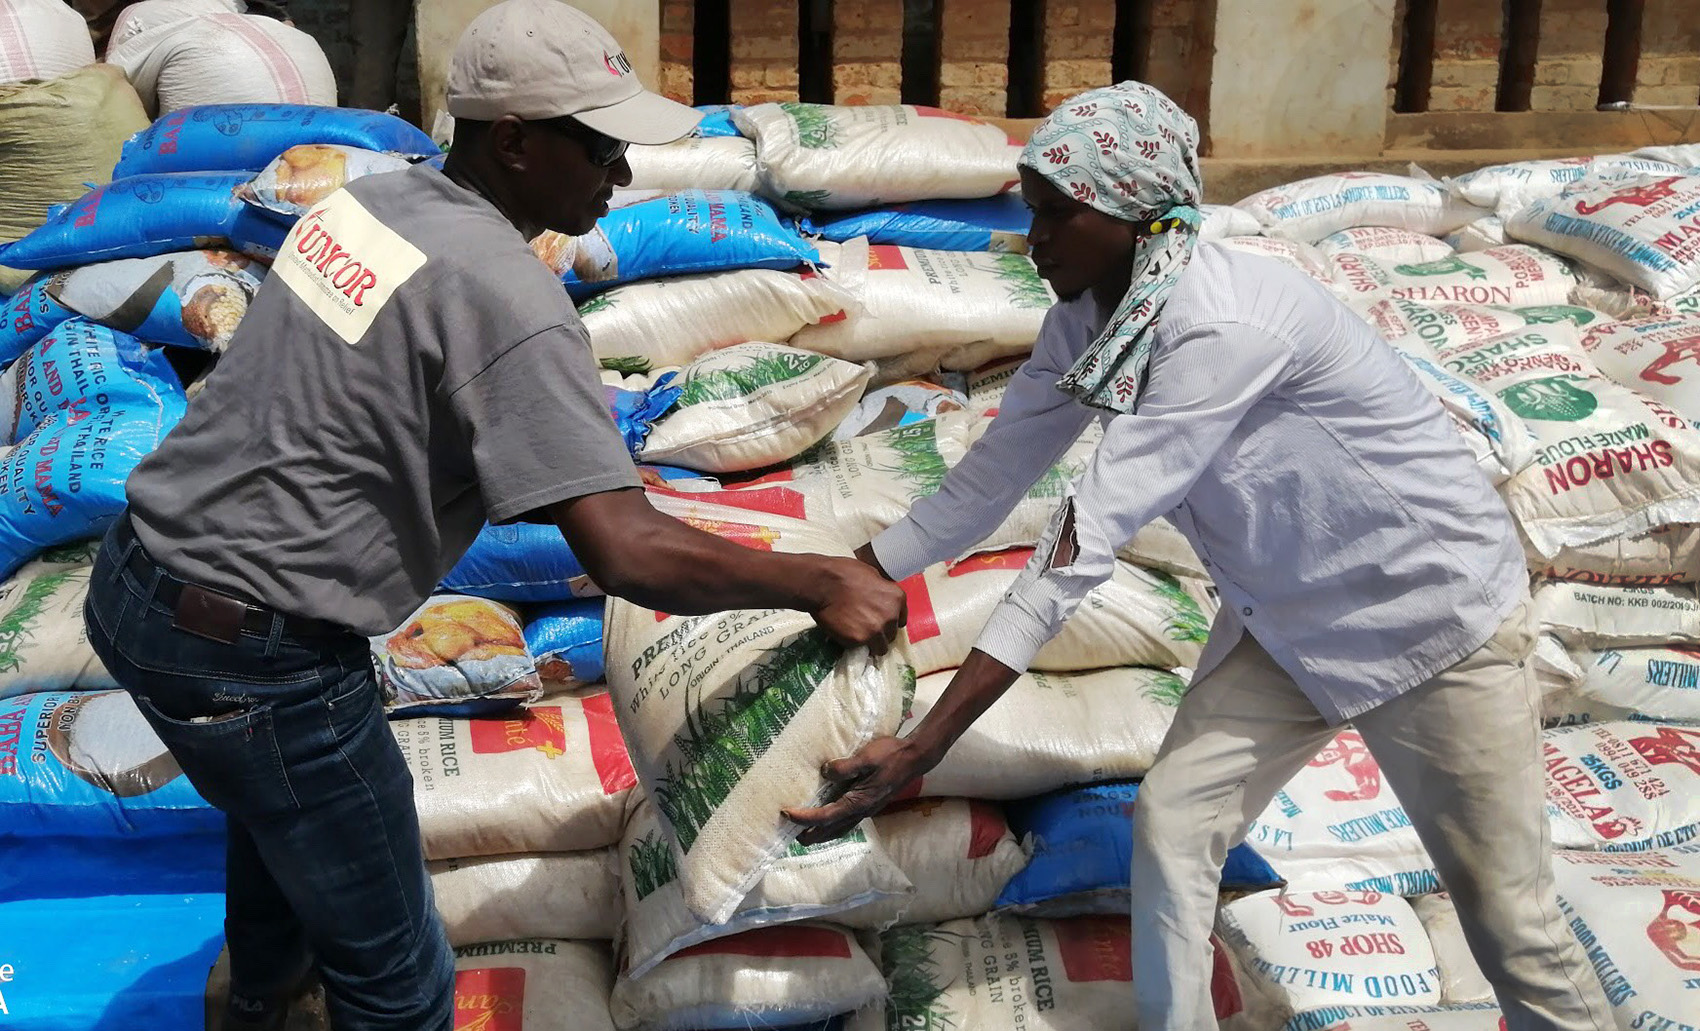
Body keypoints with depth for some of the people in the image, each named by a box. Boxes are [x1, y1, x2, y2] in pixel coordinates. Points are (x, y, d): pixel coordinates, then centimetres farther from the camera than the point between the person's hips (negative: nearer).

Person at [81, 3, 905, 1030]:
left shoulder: (368, 200, 3)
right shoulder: (506, 295, -22)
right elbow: (625, 553, -29)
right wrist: (822, 582, -18)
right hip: (249, 655, -10)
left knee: (280, 809, 37)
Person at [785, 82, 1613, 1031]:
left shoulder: (1222, 326, -32)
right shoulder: (1087, 320, -7)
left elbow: (1084, 543, -36)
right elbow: (994, 473, 0)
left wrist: (920, 750, -35)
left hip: (1435, 615, -7)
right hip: (1287, 620, 7)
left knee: (1509, 919, 2)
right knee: (1171, 825, 1)